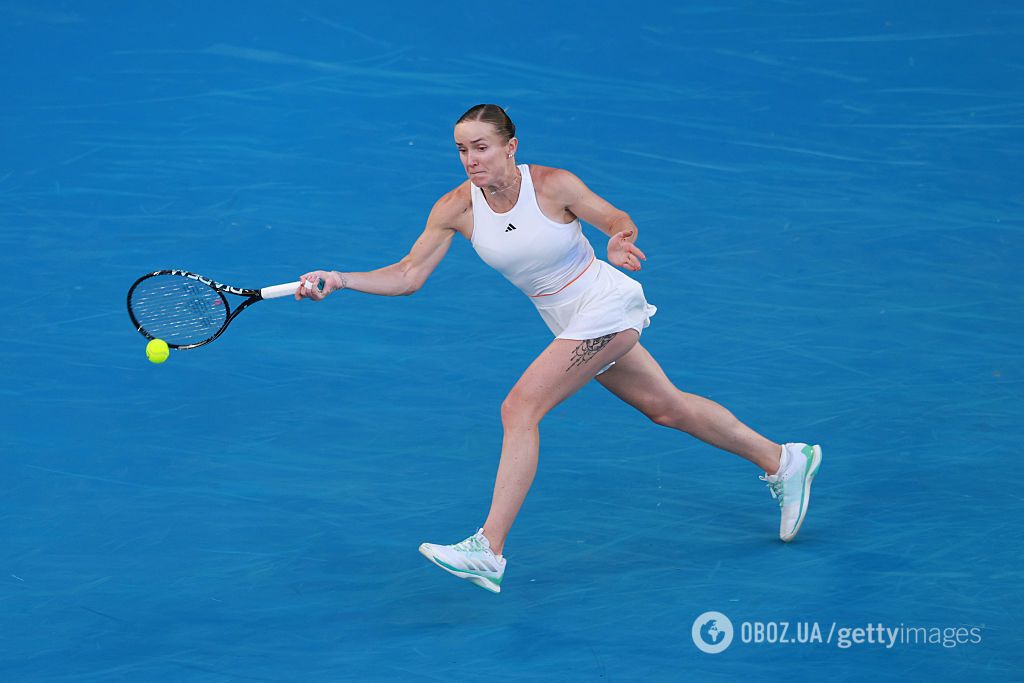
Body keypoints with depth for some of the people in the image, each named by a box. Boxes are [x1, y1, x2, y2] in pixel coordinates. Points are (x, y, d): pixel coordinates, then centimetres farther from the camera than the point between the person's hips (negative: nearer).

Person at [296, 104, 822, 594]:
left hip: (606, 305, -7)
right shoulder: (455, 208, -9)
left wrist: (620, 242, -31)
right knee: (666, 407, 17)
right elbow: (408, 276, -8)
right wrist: (339, 281, -20)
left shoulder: (553, 185, -21)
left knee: (520, 407, -19)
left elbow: (618, 221, -8)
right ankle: (782, 461, 37)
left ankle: (488, 550, -18)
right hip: (571, 325, 7)